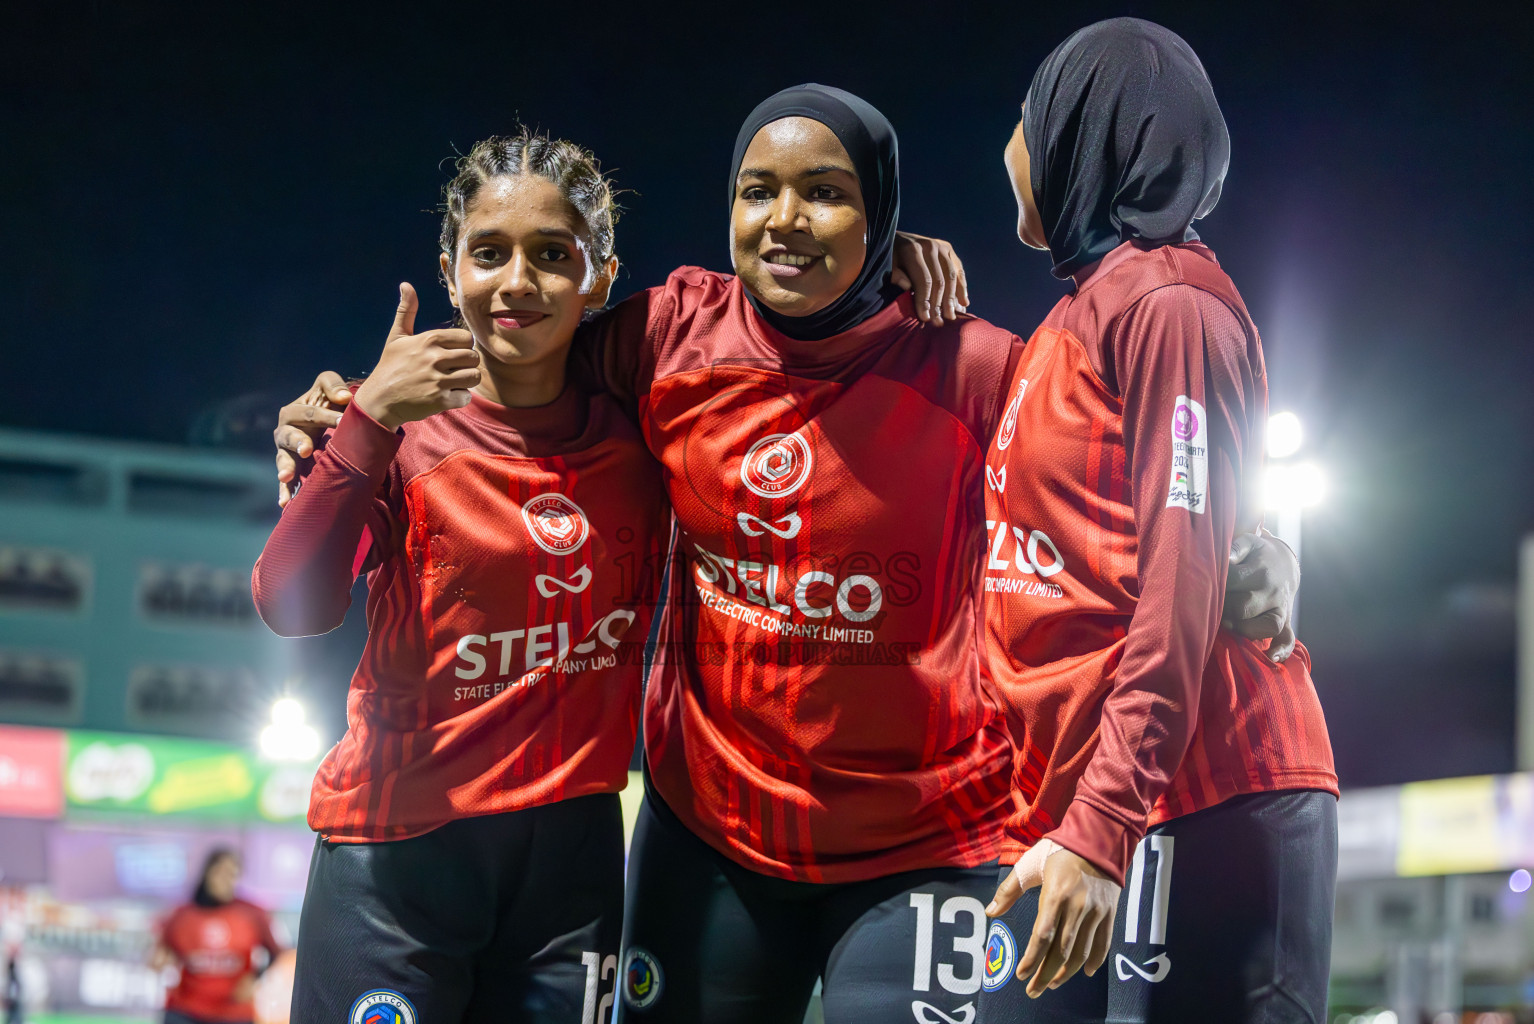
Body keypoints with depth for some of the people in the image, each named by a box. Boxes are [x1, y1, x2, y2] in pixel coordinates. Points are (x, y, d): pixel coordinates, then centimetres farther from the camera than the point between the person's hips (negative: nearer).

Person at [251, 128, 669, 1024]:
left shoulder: (634, 438, 2)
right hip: (398, 854, -3)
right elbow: (294, 608, -18)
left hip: (573, 848, 3)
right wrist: (366, 425, -29)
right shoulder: (403, 431, -6)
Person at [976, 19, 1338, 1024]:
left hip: (1197, 814, -9)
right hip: (1072, 806, 9)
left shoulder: (1163, 303, -6)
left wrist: (1101, 829, -21)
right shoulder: (1077, 316, 21)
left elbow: (1181, 583, -15)